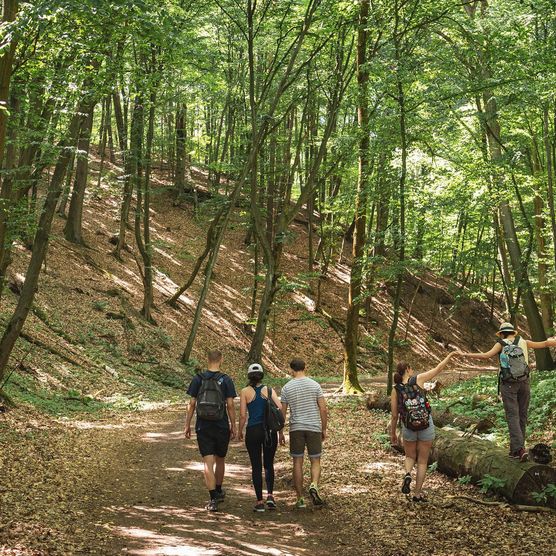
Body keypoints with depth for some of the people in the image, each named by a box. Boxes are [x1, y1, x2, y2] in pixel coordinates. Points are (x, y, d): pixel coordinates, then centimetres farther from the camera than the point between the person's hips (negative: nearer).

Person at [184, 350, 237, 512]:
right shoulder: (226, 380, -5)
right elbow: (230, 405, -7)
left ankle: (213, 499, -8)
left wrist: (187, 425, 6)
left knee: (208, 463, -1)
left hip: (203, 427, 0)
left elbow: (192, 404, -1)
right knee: (220, 460, 19)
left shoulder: (198, 379, -1)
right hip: (221, 426, 0)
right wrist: (233, 426, 2)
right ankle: (218, 492, 35)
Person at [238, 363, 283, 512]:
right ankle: (270, 495, 1)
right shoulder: (270, 390, 4)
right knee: (269, 465, 17)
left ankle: (260, 501, 8)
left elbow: (242, 414, -6)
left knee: (256, 466, 8)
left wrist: (240, 431, 7)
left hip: (253, 431, -1)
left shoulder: (245, 392, 0)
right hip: (270, 431, 1)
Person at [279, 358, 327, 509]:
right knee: (315, 461, 9)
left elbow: (282, 412, 3)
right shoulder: (315, 385, 0)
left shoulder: (287, 388, 1)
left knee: (297, 462, 8)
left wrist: (281, 433, 11)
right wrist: (324, 429, 8)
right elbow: (323, 409, -2)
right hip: (314, 428, 0)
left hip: (296, 428, 0)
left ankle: (300, 499, 9)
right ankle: (314, 485, -19)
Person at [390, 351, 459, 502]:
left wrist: (392, 434, 9)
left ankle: (407, 474, -7)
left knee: (410, 457, 24)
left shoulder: (395, 390, -5)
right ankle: (417, 494, 13)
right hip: (426, 427, -1)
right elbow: (438, 368, 2)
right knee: (422, 462, 12)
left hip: (409, 428, 1)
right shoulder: (418, 379, -9)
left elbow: (394, 416, -2)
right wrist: (450, 355, 16)